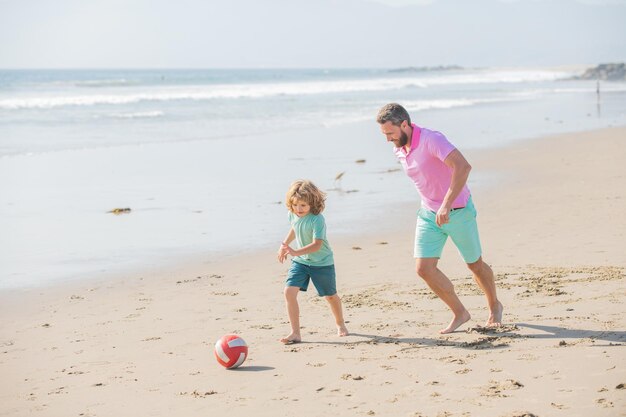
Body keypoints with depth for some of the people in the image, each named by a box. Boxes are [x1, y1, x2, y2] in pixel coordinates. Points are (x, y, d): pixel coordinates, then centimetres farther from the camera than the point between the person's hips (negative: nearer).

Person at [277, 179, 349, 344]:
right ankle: (295, 333, -11)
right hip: (299, 262, 5)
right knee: (289, 291, -16)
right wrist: (284, 245, 16)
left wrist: (296, 252, -47)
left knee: (330, 296, 16)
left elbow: (317, 245, -37)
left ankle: (340, 324, 44)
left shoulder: (317, 220, -28)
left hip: (322, 263, -5)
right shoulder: (293, 214, -7)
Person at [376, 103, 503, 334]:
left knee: (475, 264, 11)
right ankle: (459, 313, 9)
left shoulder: (431, 140, -25)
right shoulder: (399, 150, 1)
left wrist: (447, 204, -42)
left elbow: (462, 166, -38)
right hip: (429, 214, 6)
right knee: (423, 268, -7)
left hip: (458, 211, -6)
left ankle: (495, 307, 37)